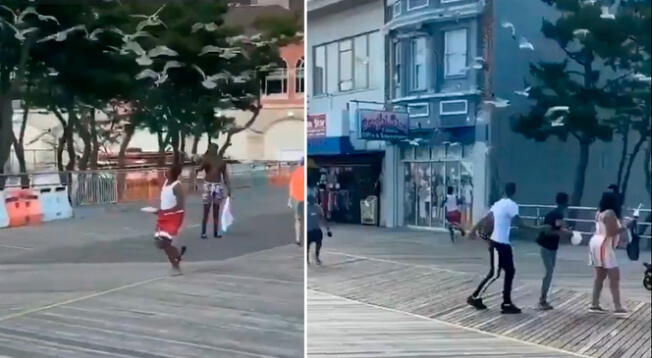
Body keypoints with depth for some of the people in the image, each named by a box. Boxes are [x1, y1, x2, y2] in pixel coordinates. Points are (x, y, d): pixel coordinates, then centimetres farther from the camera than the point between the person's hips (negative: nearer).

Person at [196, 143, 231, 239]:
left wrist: (228, 188, 6)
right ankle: (203, 232, 3)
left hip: (218, 186, 3)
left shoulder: (221, 161, 8)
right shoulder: (206, 159, -1)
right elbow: (200, 168, -19)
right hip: (208, 185, -3)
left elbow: (225, 175, 11)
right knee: (206, 210, -2)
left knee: (216, 211, 7)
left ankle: (216, 232, 12)